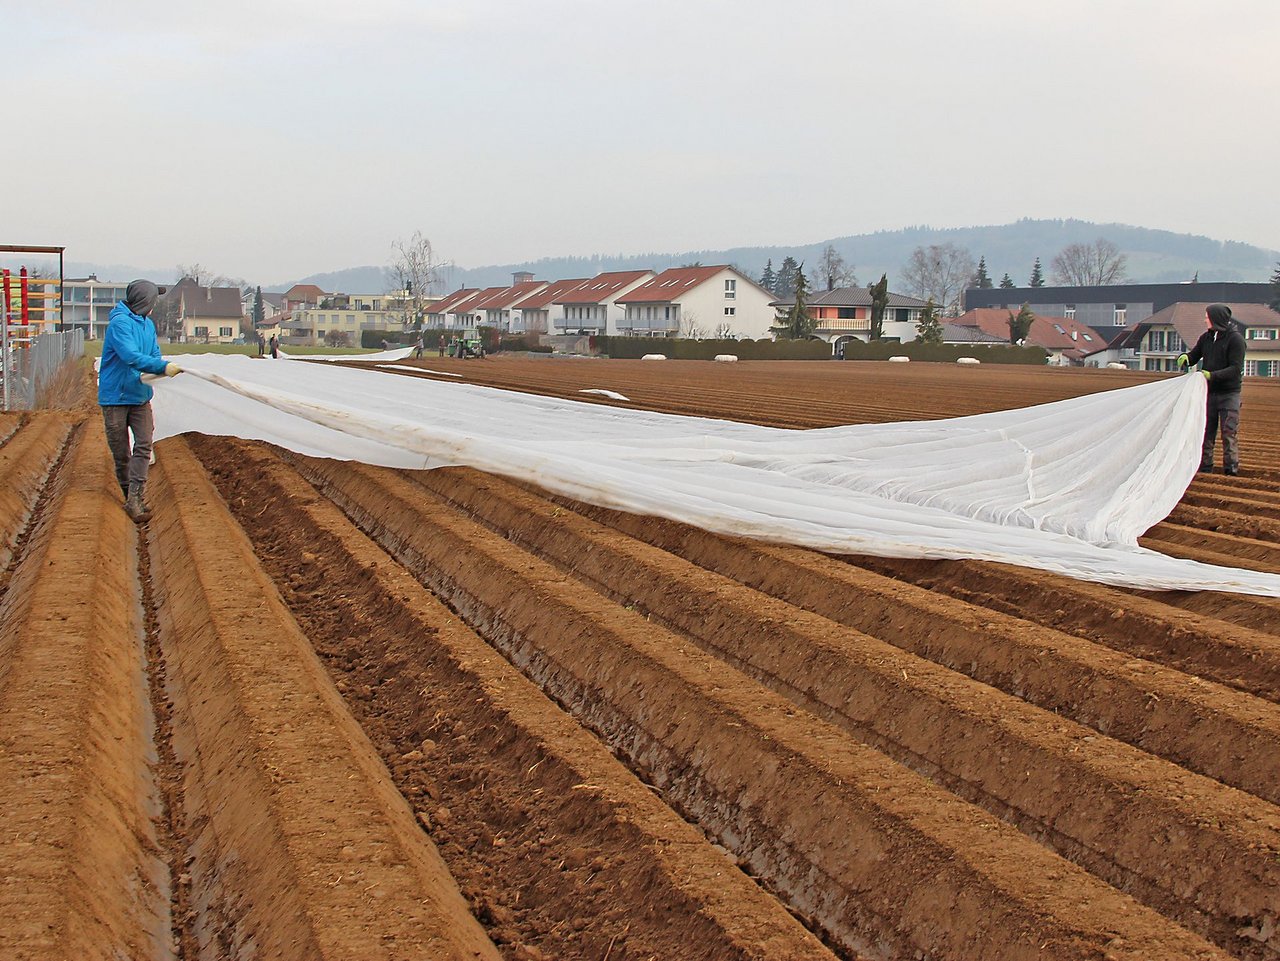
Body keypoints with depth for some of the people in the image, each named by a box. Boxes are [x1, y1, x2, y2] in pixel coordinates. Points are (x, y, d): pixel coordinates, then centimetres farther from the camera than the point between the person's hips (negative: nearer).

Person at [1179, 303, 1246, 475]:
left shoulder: (1235, 339, -11)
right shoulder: (1206, 337, 7)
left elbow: (1236, 369, -17)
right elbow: (1194, 355, 14)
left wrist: (1213, 375, -29)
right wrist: (1186, 357, -11)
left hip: (1229, 393, -5)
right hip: (1209, 391, 5)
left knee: (1229, 432, -6)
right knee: (1206, 431, 6)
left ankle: (1231, 467, 0)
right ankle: (1205, 466, 11)